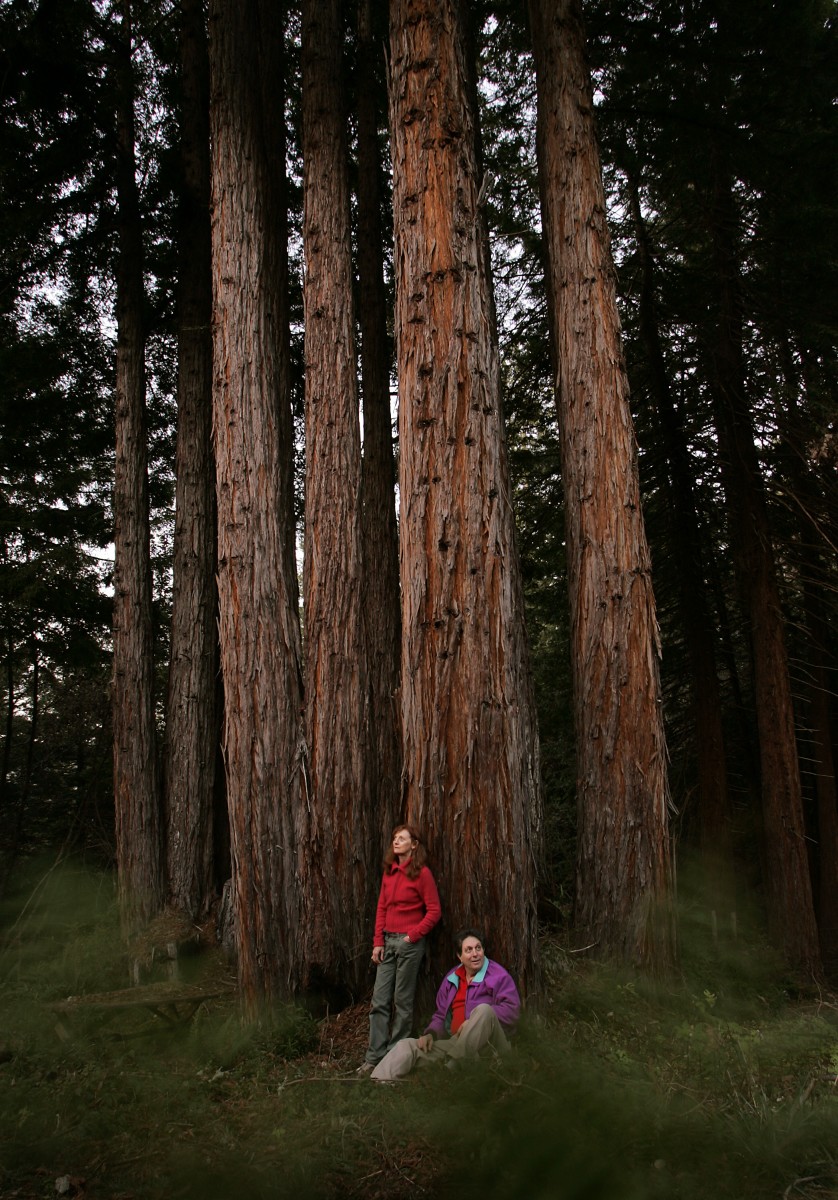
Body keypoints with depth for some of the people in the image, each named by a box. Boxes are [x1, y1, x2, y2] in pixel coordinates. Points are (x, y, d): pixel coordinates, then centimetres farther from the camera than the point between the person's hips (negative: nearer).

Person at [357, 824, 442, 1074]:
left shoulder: (422, 872, -8)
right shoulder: (389, 871, 10)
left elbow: (434, 911, -8)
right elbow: (381, 908, 10)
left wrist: (412, 936, -11)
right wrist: (378, 942, 4)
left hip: (409, 942, -6)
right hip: (387, 941, 6)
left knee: (402, 1001, 3)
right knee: (379, 1001, 4)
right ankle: (374, 1056, 10)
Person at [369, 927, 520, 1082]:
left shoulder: (498, 975, 0)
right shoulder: (451, 978, 17)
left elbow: (512, 1010, -13)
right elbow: (441, 1015, 21)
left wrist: (475, 1021, -22)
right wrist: (430, 1033, -2)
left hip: (488, 1043, -5)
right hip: (456, 1042, 6)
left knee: (483, 1009, -35)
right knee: (408, 1045, -8)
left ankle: (452, 1069, -36)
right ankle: (380, 1082, -30)